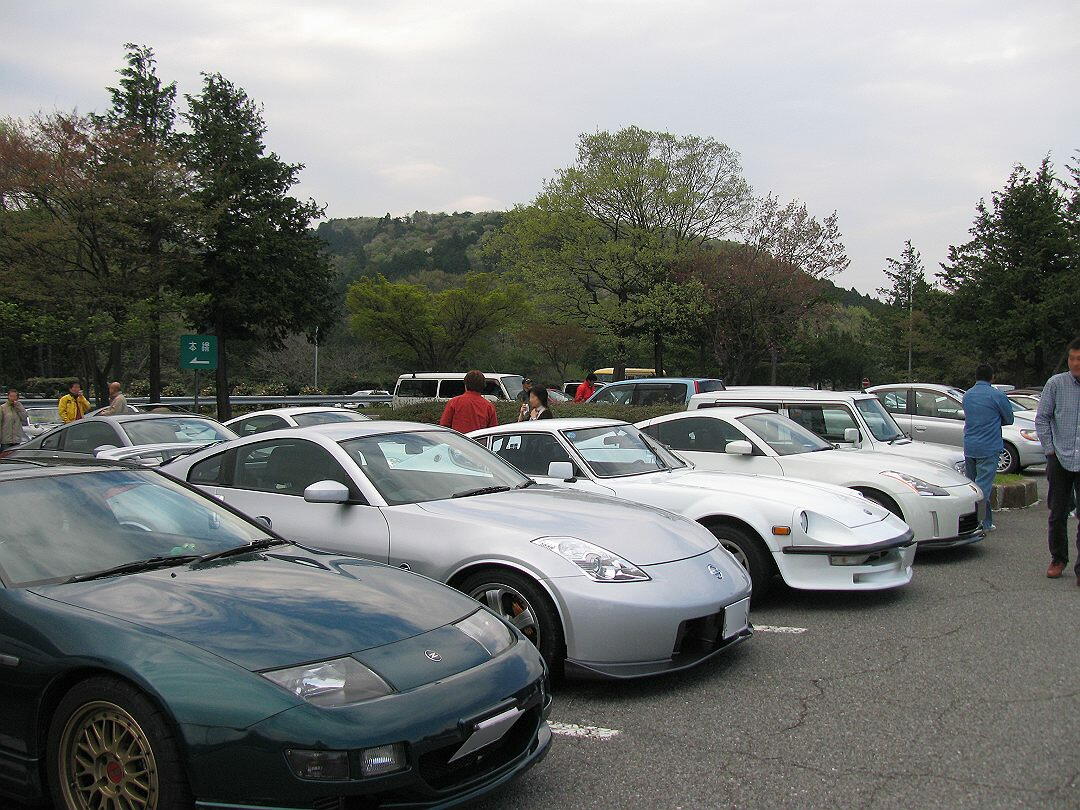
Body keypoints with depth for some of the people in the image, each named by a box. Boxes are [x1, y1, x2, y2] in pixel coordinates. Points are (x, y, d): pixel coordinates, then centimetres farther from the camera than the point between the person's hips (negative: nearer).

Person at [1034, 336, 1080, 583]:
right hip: (1059, 459, 1)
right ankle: (1058, 559, 27)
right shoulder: (1056, 383, -1)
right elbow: (1042, 419, 5)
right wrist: (1050, 449, 1)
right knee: (1057, 514, 10)